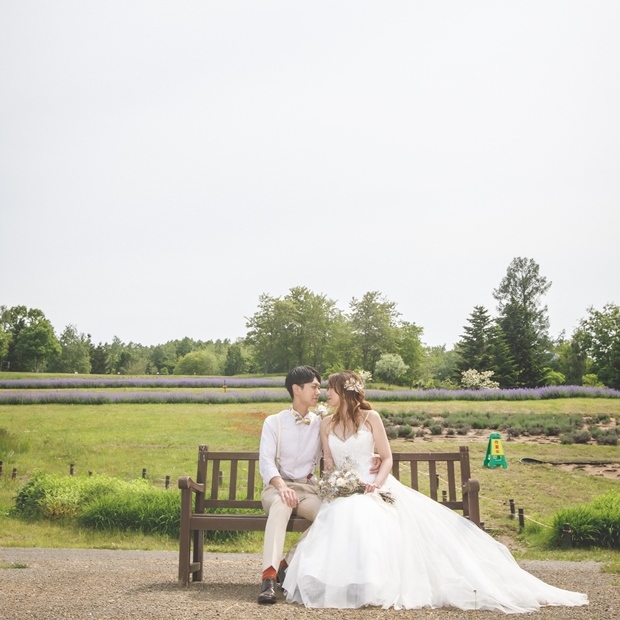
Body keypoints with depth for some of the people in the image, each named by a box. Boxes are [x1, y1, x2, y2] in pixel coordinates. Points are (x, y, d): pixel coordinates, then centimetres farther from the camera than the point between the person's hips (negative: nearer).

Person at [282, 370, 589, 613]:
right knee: (346, 523, -27)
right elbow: (328, 466, 11)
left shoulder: (370, 417, -1)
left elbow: (387, 458, -1)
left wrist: (377, 482, -19)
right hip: (343, 494, 2)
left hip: (375, 488, -2)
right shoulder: (327, 424, 9)